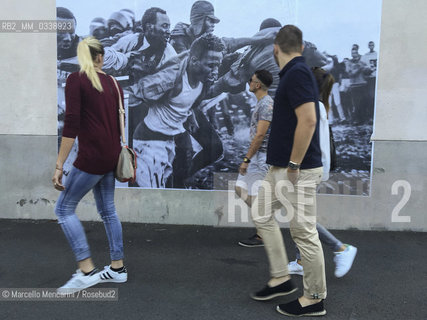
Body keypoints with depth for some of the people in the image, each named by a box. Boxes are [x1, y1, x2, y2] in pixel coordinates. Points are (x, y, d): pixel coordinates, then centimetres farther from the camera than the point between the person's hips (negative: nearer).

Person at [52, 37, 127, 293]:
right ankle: (118, 268, 23)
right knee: (108, 210, 16)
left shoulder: (76, 80, -8)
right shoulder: (111, 82, 11)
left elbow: (72, 124, -15)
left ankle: (87, 271, 3)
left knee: (64, 208, 5)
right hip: (111, 156, 7)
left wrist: (59, 165, -14)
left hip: (92, 156, -7)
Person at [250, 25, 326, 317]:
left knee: (304, 233, 1)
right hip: (281, 168, 11)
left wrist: (293, 165, -21)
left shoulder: (296, 74, -17)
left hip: (298, 170, -11)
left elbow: (309, 120, -26)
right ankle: (281, 278, 26)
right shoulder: (294, 73, 14)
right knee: (261, 214, 17)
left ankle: (315, 298, 18)